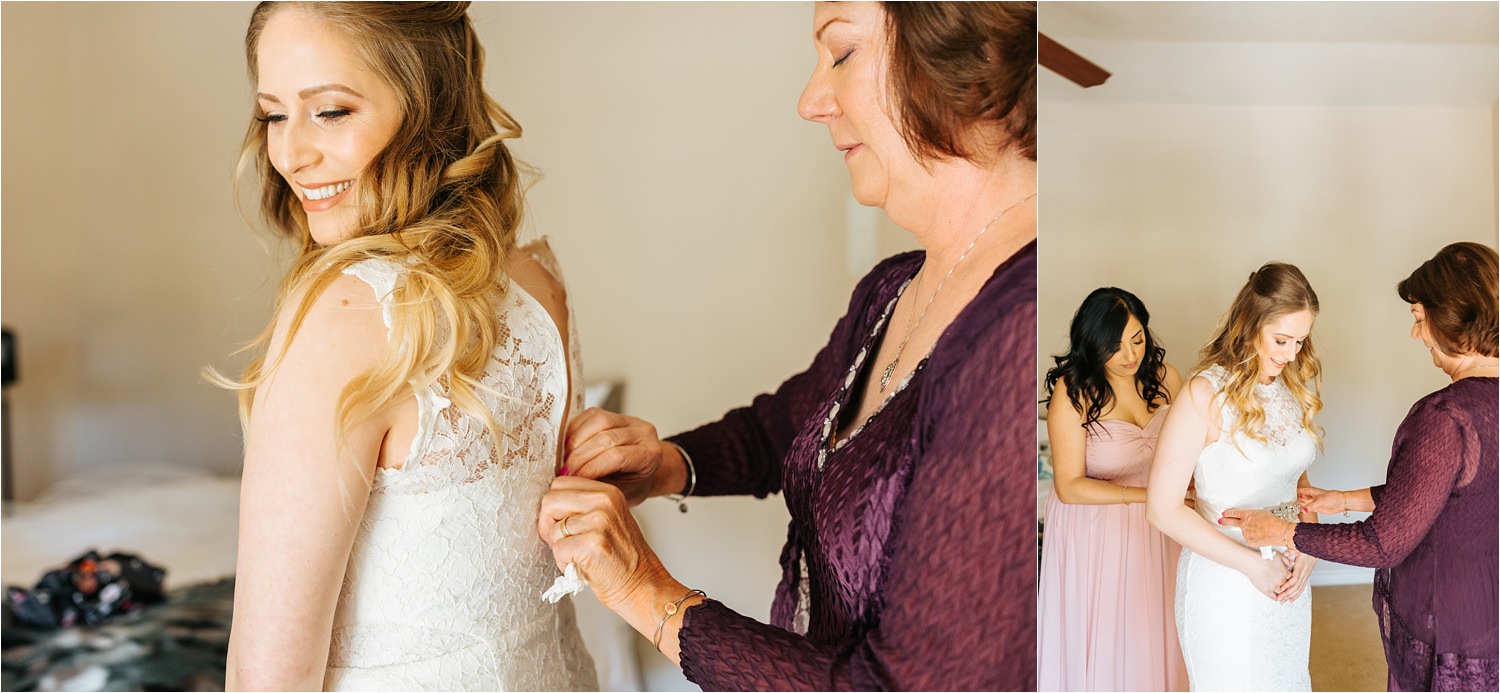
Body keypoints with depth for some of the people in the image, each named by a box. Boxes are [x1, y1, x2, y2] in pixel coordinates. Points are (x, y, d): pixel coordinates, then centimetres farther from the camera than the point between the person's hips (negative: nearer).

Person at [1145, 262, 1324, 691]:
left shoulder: (1293, 386, 1)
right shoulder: (1206, 394, -19)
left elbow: (1298, 478, 14)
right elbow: (1163, 509, -19)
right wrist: (1252, 563, -18)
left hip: (1289, 575, 6)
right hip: (1225, 579, -6)